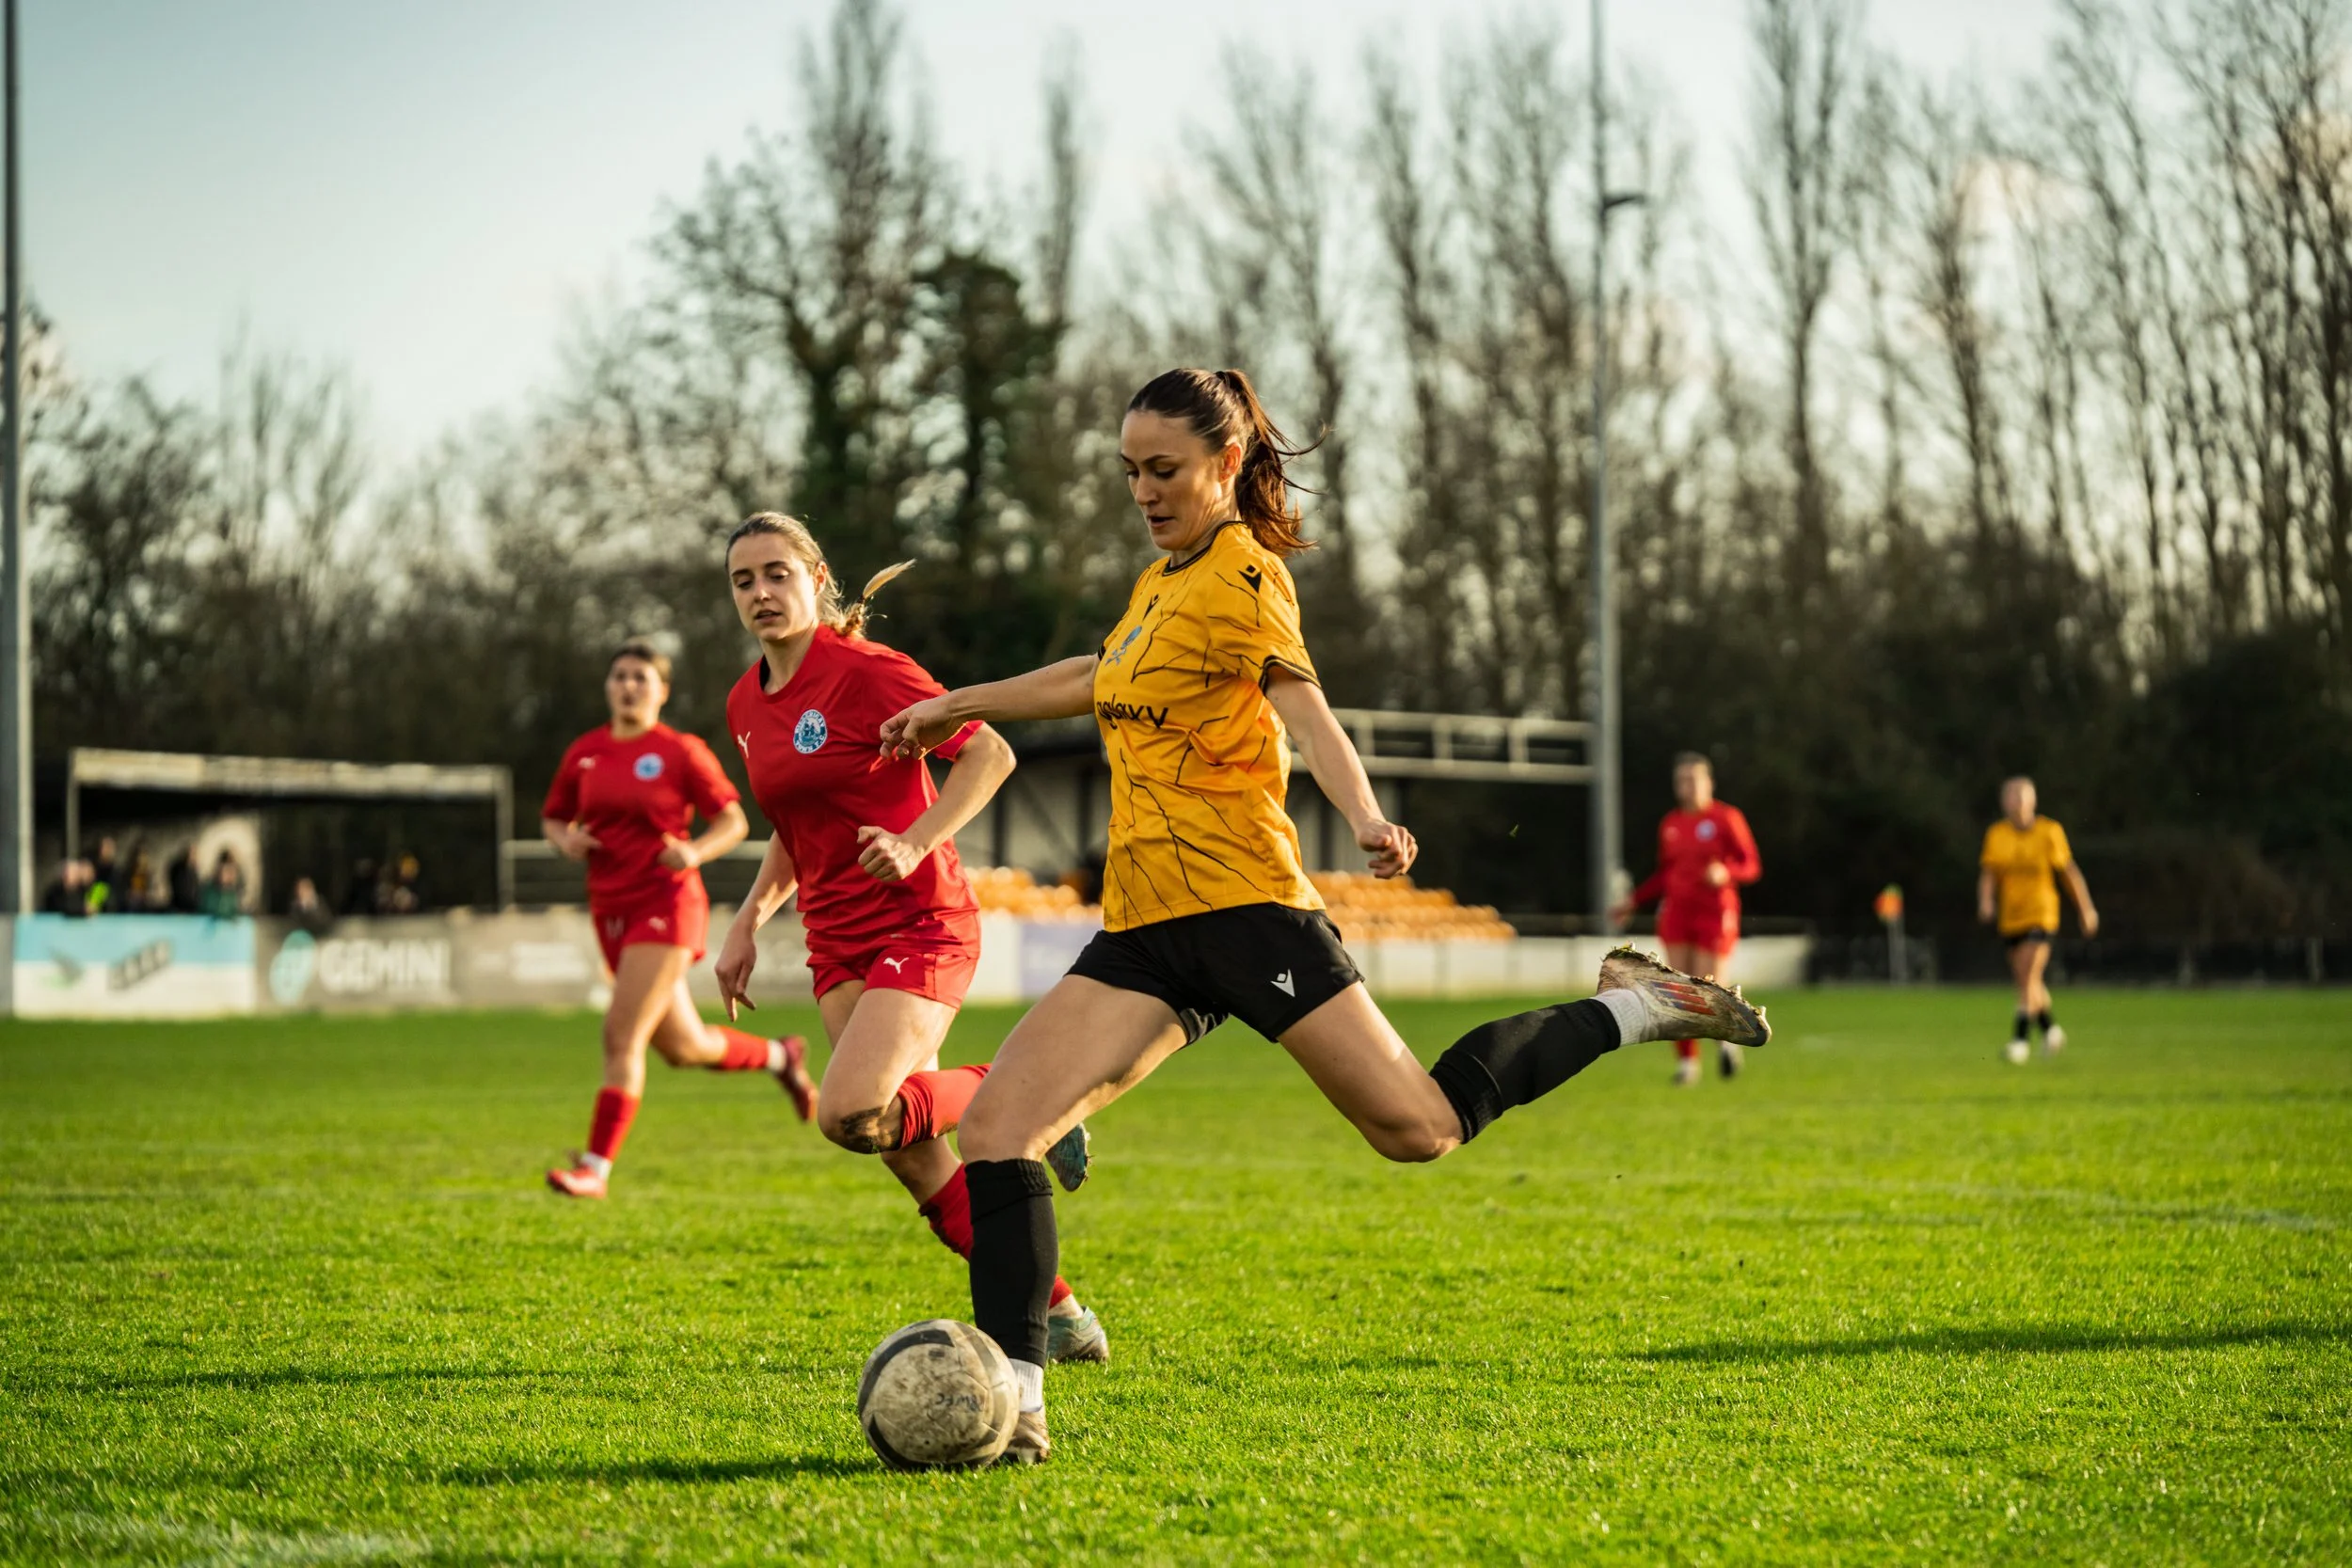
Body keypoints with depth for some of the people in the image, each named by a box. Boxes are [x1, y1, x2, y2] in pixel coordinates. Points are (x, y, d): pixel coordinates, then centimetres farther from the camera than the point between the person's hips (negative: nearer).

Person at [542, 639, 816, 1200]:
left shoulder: (681, 752, -4)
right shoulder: (584, 753, 8)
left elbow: (734, 822, -1)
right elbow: (552, 818, 19)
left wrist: (695, 851, -19)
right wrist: (566, 841, -3)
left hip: (666, 904, -6)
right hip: (612, 910, 6)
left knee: (622, 1035, -14)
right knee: (681, 1047, 12)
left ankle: (595, 1168, -10)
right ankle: (779, 1056, 39)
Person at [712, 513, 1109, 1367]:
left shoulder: (866, 670, -12)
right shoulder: (746, 704, 11)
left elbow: (989, 752, -14)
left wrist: (917, 842, -25)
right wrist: (749, 920, 13)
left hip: (920, 925, -7)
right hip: (838, 945, 7)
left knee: (849, 1114, -26)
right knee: (917, 1162, 0)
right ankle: (1061, 1317, 11)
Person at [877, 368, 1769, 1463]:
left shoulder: (1242, 575, -6)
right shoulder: (1162, 582, 19)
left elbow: (1303, 711, -22)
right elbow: (1103, 682, 38)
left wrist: (1366, 819, -39)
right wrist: (960, 704, 42)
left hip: (1240, 900, -7)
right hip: (1144, 930, 7)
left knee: (1422, 1128, -7)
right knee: (995, 1123, -9)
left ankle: (1629, 1007, 13)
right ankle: (1013, 1402, -10)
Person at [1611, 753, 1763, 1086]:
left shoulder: (1726, 818, -4)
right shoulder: (1670, 824, 10)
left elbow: (1751, 866, -4)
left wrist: (1726, 873, -24)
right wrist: (1633, 902, 15)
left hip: (1714, 916, -4)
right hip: (1676, 914, 4)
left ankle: (1726, 1037, 23)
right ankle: (1686, 1063, 8)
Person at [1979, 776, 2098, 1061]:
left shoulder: (2050, 832, -5)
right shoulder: (1996, 835, 2)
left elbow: (2070, 872, 3)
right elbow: (1988, 874, -1)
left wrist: (2086, 910, 7)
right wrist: (1986, 901, -21)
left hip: (2041, 916, -4)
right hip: (2010, 918, 4)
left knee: (2028, 976, -18)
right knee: (2026, 982, 11)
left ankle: (2020, 1039, -18)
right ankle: (2050, 1029, 32)